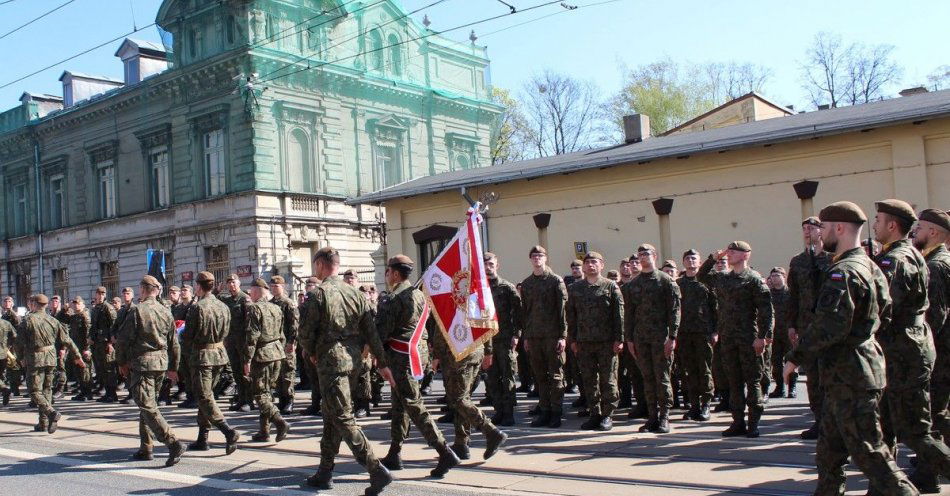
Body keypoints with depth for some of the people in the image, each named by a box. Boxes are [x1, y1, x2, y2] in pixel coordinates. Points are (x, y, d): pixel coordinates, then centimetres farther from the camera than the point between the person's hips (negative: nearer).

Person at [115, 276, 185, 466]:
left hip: (142, 363, -7)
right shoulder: (166, 311, 7)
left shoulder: (137, 310, -10)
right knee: (148, 404, 17)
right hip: (162, 363, 7)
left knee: (148, 406, -7)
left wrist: (121, 362, 4)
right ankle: (145, 448, 21)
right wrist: (173, 367, 19)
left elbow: (123, 339, -9)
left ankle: (172, 443, -20)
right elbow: (174, 343, 11)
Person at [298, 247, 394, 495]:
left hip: (331, 361, -7)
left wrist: (310, 354, 11)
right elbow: (371, 331, 6)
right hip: (353, 360, 7)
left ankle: (377, 471, -13)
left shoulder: (317, 294, -10)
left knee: (343, 419, -5)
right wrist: (382, 363, 9)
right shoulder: (355, 293, 7)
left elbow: (305, 332, -9)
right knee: (331, 416, 17)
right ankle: (325, 473, 24)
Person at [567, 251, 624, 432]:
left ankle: (607, 415, 10)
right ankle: (595, 414, 16)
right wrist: (573, 339, 6)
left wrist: (619, 339, -7)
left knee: (608, 379, 1)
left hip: (607, 342, -3)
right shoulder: (575, 288, 10)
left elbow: (619, 314, -1)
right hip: (584, 342, 3)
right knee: (589, 380, 7)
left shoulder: (611, 286, 2)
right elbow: (571, 315, 12)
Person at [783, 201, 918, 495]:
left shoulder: (843, 272, -19)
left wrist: (795, 358, -18)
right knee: (830, 449, 18)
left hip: (849, 375, -10)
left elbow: (828, 327, -26)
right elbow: (884, 312, 19)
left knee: (867, 450, -4)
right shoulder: (870, 267, 12)